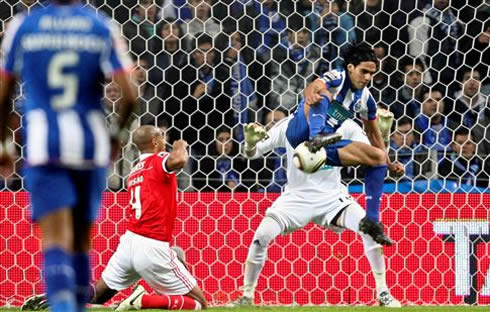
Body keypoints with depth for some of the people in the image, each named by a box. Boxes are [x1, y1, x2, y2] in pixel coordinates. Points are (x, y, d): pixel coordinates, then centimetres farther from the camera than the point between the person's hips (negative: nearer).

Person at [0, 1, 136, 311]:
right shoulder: (103, 28, 1)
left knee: (56, 237, -8)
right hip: (90, 143, 1)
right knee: (82, 238, 16)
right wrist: (116, 133, 14)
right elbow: (129, 96, -5)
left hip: (43, 143, -1)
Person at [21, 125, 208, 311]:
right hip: (153, 248, -7)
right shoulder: (159, 160, -5)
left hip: (129, 240, 7)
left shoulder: (134, 172, 19)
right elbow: (178, 161, -30)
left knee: (98, 294, 18)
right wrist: (180, 147, -6)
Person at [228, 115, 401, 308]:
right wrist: (250, 143, -31)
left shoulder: (344, 126, -7)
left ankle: (383, 293, -6)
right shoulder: (289, 126, -9)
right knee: (261, 236, -20)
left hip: (332, 197, 0)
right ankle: (247, 297, -2)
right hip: (297, 197, 0)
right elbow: (252, 153, -7)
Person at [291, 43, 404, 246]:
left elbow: (374, 133, 23)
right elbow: (313, 87, -32)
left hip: (327, 145, 7)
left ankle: (371, 220, -2)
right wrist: (310, 94, -57)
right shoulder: (337, 79, -9)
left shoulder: (365, 99, 10)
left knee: (378, 157, -1)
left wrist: (389, 165, 17)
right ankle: (315, 139, -58)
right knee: (323, 95, -30)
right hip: (301, 132, -7)